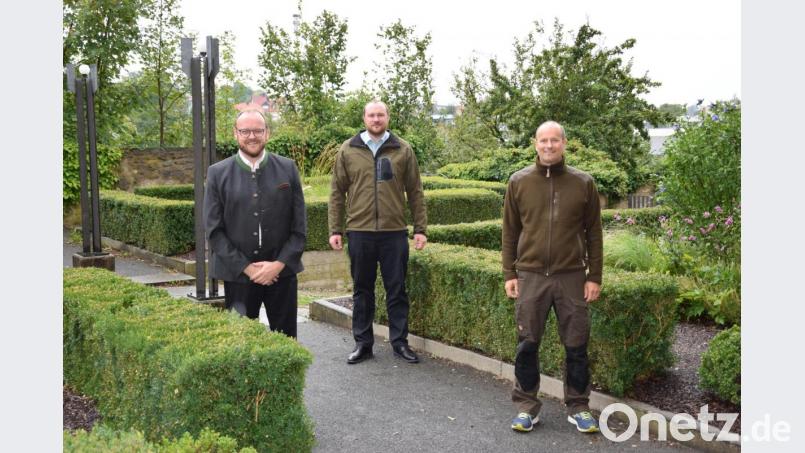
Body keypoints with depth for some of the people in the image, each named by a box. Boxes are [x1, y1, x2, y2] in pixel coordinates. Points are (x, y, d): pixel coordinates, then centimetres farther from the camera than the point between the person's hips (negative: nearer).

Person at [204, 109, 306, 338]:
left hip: (281, 271, 1)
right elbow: (214, 230, -2)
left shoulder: (287, 169, 3)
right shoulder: (218, 173, 0)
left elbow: (299, 225, 3)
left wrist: (279, 264, -8)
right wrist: (246, 267, -9)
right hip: (238, 274, -1)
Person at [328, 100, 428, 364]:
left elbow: (415, 192, 6)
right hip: (359, 233, 0)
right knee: (362, 291, 9)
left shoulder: (403, 150, 4)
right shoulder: (348, 150, 4)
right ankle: (363, 343, 19)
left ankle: (399, 342, 17)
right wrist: (335, 230, 1)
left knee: (396, 290, 6)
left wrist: (420, 229, 2)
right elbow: (337, 192, 6)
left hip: (394, 233, 0)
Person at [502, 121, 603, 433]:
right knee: (527, 345, 6)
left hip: (572, 277, 0)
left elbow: (593, 233, 4)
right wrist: (509, 274, 2)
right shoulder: (519, 182, 2)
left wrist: (594, 276, 0)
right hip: (530, 276, 0)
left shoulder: (583, 183, 1)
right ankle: (526, 407, 18)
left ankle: (578, 407, 20)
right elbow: (510, 232, 6)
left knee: (576, 346, 6)